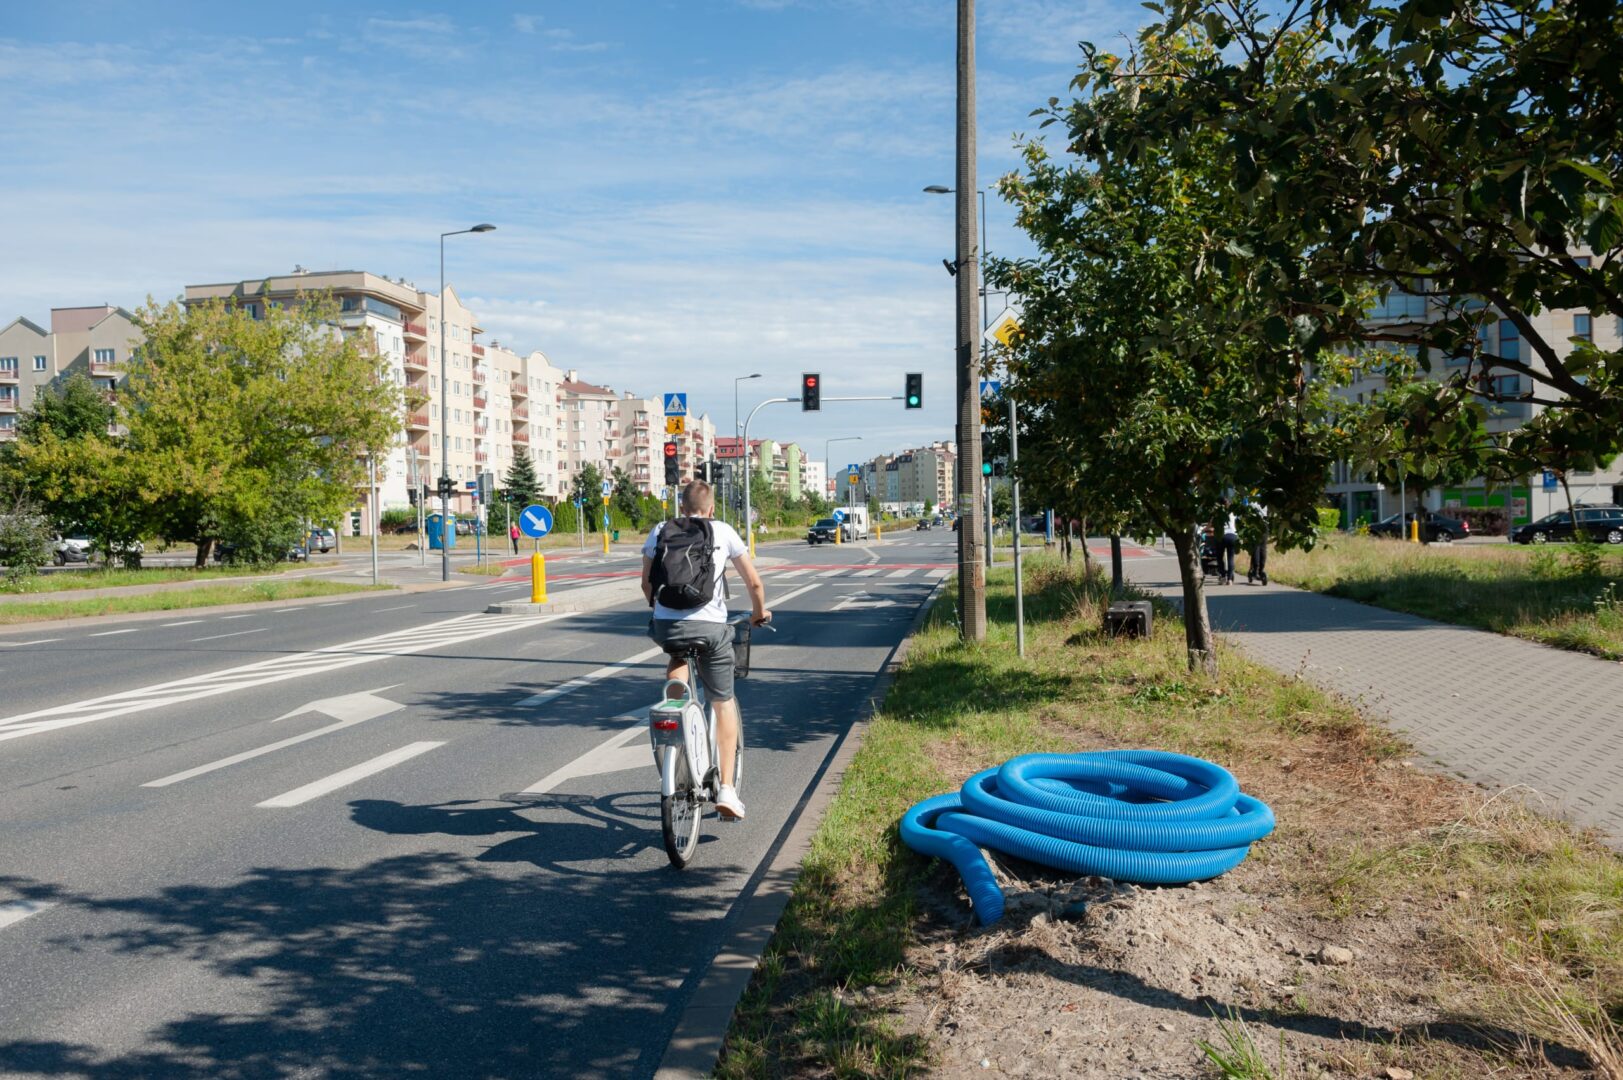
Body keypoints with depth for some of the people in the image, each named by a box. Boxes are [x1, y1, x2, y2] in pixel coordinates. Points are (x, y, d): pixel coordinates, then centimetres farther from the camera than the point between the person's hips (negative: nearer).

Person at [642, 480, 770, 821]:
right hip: (710, 626, -1)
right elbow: (754, 582, 9)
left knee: (678, 654, 38)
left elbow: (646, 583, 19)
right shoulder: (724, 531, 10)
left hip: (666, 624, 1)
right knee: (724, 703, 15)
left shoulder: (660, 531, 14)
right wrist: (759, 613, 28)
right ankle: (726, 789, 9)